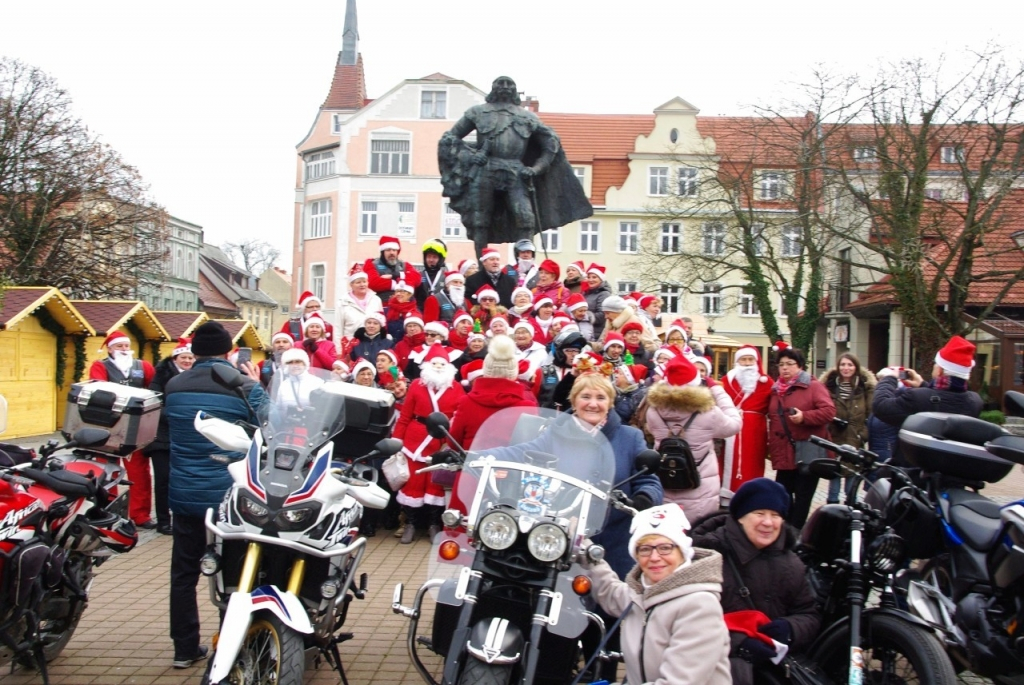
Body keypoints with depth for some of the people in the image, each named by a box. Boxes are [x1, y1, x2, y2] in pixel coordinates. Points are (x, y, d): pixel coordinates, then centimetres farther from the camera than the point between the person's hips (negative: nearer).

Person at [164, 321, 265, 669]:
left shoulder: (173, 386, 0)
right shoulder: (243, 386, -13)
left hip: (184, 493, 3)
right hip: (229, 493, -3)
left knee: (184, 572, 13)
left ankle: (185, 648, 19)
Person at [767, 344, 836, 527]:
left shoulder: (813, 386, -4)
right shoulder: (776, 390, 15)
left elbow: (829, 411, -15)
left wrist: (804, 416, -26)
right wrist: (771, 445, 17)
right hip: (784, 454, 6)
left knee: (802, 498, 0)